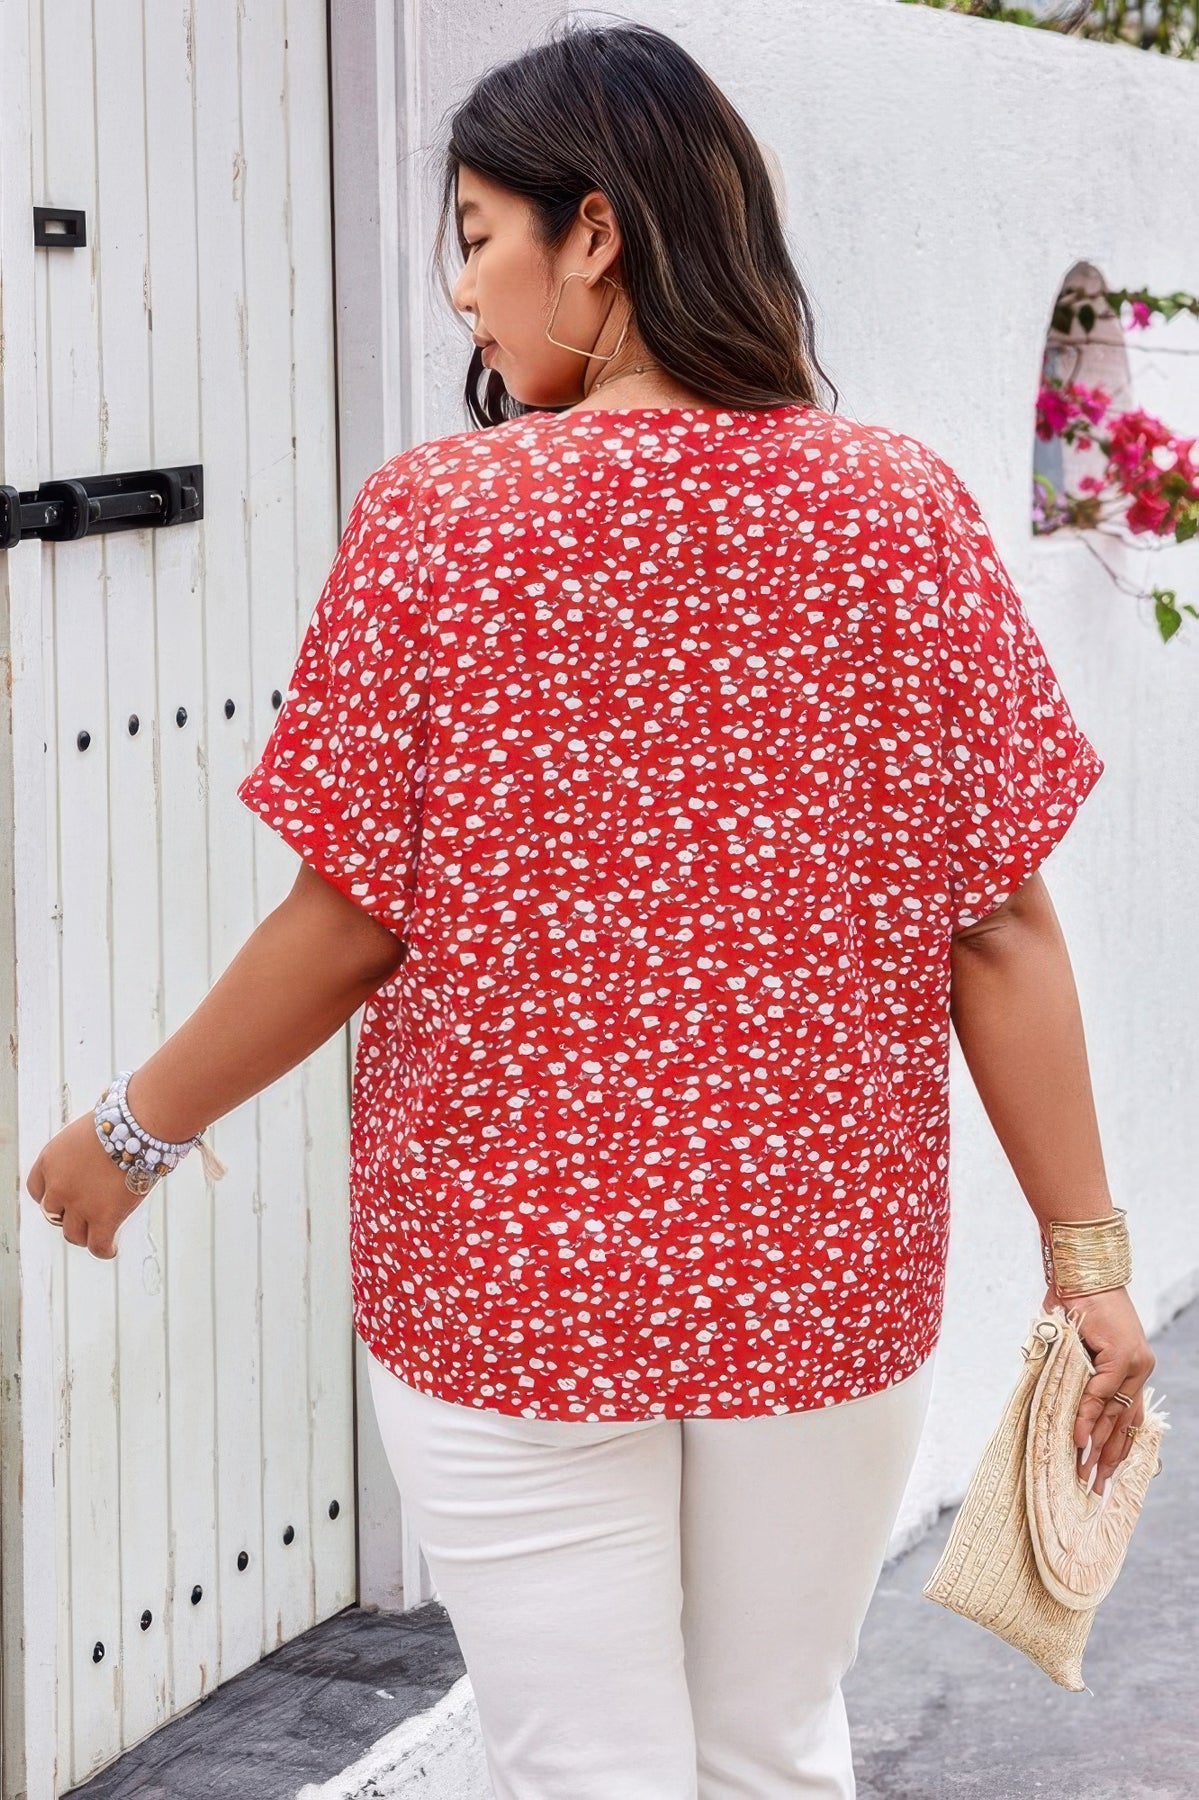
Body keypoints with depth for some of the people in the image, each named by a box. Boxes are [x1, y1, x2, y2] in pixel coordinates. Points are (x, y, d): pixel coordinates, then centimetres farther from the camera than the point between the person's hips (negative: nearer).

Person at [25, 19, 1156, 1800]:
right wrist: (1087, 1251, 3)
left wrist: (136, 1127, 7)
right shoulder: (907, 513, -6)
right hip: (831, 1270, 3)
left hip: (508, 1285, -2)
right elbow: (1000, 929, -5)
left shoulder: (434, 520, -11)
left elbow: (351, 921, -8)